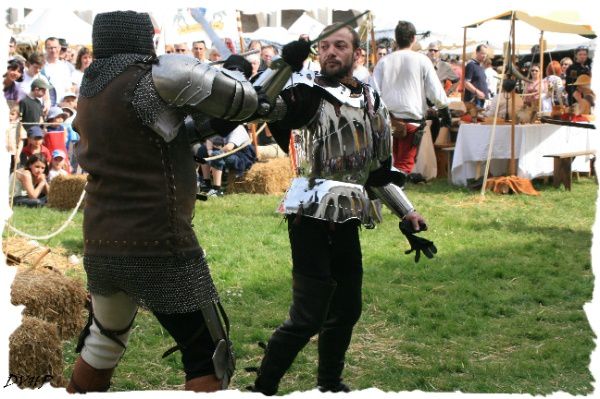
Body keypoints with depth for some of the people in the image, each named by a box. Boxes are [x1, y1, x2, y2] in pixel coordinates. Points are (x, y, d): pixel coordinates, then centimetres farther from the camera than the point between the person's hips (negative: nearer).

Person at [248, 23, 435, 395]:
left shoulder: (373, 102, 12)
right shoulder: (311, 92, -7)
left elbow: (380, 168, 20)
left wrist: (407, 212, 17)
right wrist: (287, 64, -40)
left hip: (347, 218, 7)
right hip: (312, 215, -7)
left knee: (347, 309, 17)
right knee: (308, 317, -9)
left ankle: (330, 382, 36)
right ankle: (263, 389, 5)